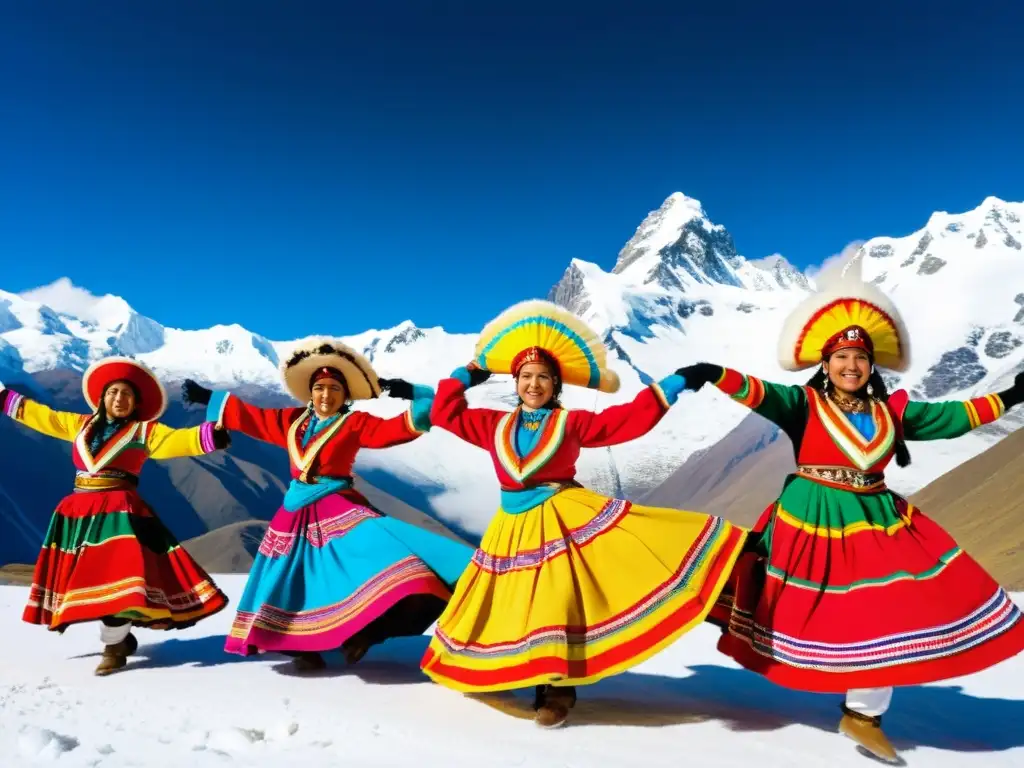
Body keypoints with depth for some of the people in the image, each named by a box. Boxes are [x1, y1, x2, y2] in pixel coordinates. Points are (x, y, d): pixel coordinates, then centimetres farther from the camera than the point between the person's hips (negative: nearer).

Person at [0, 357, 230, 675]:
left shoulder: (145, 431, 0)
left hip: (118, 512, -5)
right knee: (85, 577, 10)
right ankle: (121, 636, 26)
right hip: (77, 510, 6)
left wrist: (211, 436, -32)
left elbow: (176, 440, -14)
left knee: (116, 577, -16)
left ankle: (113, 646, 0)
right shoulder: (80, 425, 14)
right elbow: (41, 416, 24)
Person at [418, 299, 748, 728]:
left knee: (556, 602, -10)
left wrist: (671, 386, -7)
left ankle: (558, 689, 6)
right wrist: (468, 375, 13)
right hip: (515, 526, 3)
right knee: (516, 606, 8)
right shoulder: (495, 425, 8)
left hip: (563, 518, -3)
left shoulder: (572, 422, 0)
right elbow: (445, 414, 13)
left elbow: (628, 421, -4)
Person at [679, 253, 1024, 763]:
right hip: (813, 525, -4)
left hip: (878, 523, 5)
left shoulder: (892, 410, 6)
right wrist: (716, 376, -43)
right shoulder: (803, 404, -9)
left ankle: (863, 713, 22)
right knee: (813, 620, 5)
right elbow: (759, 394, -25)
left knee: (891, 616, 3)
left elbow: (949, 416, 15)